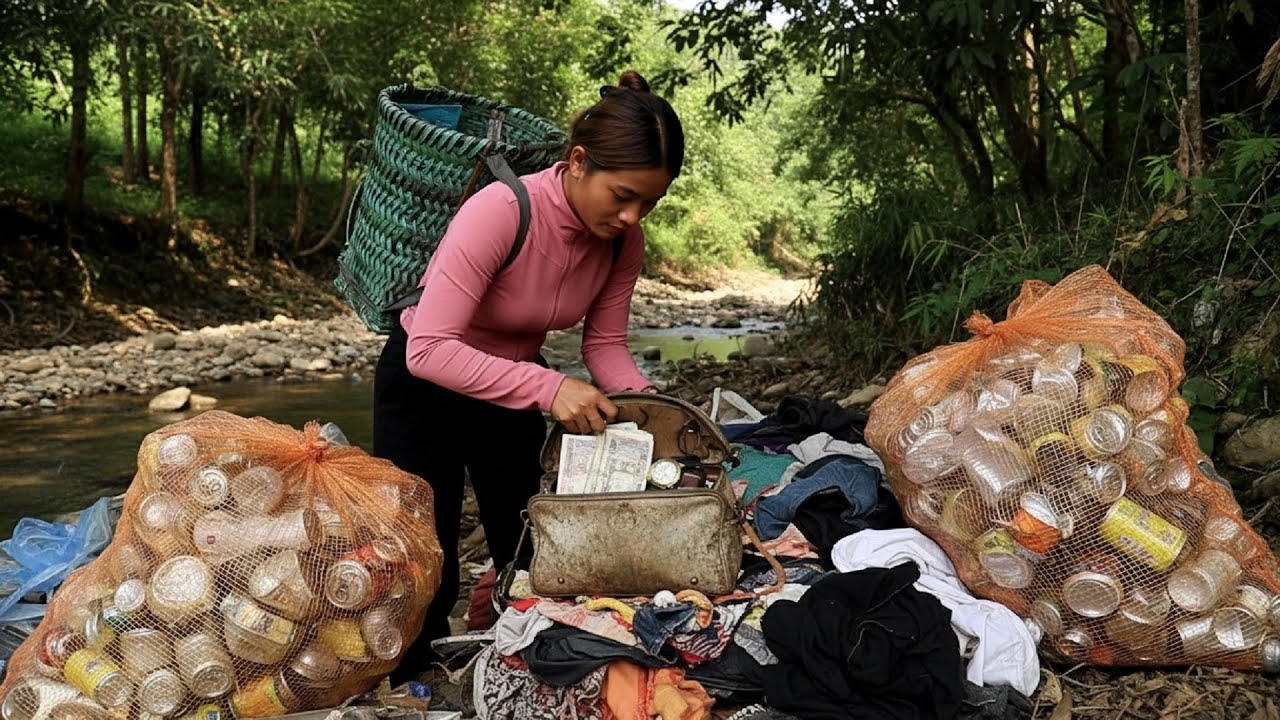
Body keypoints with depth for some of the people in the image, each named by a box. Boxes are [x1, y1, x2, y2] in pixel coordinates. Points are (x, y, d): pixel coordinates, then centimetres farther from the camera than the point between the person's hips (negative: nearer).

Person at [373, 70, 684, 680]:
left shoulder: (623, 240, -16)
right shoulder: (500, 212, -35)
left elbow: (605, 345, -6)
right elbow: (428, 350, -38)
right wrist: (548, 387, -45)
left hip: (511, 391, 6)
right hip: (423, 386, -5)